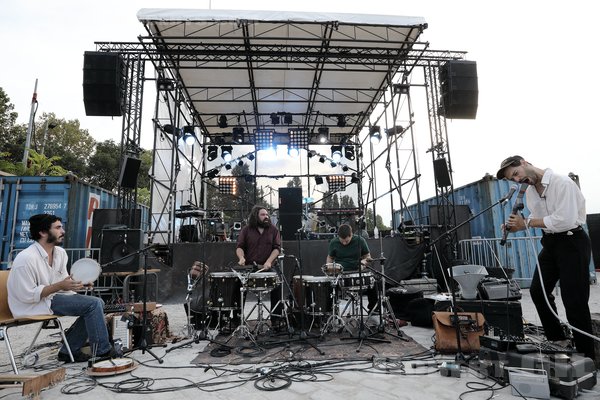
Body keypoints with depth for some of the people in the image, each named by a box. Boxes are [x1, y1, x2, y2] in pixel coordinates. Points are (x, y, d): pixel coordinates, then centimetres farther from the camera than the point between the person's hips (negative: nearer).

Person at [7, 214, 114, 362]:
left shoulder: (60, 252, 5)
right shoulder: (26, 259, -20)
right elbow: (28, 295, -21)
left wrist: (79, 283, -9)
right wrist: (60, 286, -23)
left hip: (52, 298, 9)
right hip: (32, 307, -9)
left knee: (98, 303, -2)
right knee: (93, 304, -20)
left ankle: (69, 350, 5)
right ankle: (101, 350, -7)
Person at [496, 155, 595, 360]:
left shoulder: (562, 183, -20)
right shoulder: (530, 191, 5)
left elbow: (565, 220, -27)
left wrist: (527, 222, -20)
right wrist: (517, 226, -5)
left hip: (572, 241, -8)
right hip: (550, 242, 8)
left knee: (574, 300, -5)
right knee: (537, 290, 11)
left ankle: (586, 355, 10)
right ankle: (556, 339, 27)